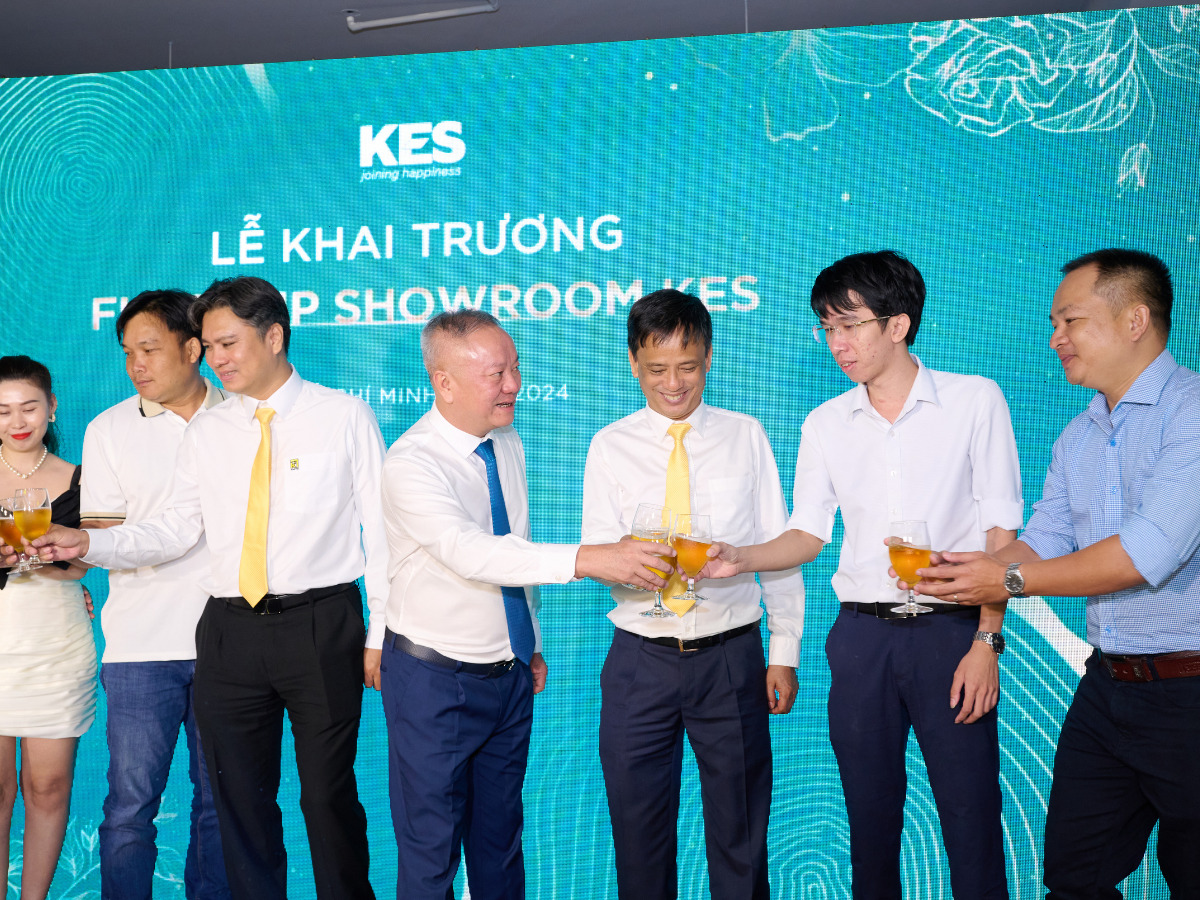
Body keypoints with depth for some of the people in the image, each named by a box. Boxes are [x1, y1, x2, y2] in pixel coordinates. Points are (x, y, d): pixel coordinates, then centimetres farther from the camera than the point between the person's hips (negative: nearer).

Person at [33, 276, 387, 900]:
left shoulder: (344, 417, 1)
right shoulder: (206, 433, 11)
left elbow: (378, 528, 0)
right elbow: (177, 529, 9)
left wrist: (379, 637, -3)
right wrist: (89, 544, -6)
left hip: (320, 628, -3)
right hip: (230, 631, 4)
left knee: (329, 796, 3)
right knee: (240, 801, 10)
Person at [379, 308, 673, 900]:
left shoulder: (509, 446, 3)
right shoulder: (411, 464, -22)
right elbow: (469, 552, -37)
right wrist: (586, 560, -46)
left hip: (510, 675, 6)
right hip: (435, 680, -6)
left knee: (500, 835, 19)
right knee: (431, 850, 6)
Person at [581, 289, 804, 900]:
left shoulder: (746, 437, 6)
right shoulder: (610, 447, 4)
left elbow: (780, 546, 6)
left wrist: (785, 650, 1)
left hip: (731, 658, 0)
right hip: (641, 660, 0)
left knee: (740, 832, 9)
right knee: (639, 832, 9)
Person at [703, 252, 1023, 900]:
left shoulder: (975, 401, -1)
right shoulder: (825, 424, 9)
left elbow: (1001, 530, -2)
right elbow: (807, 534, 11)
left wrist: (986, 642, -8)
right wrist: (740, 558, -8)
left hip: (950, 630, -3)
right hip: (862, 634, 3)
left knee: (971, 818, -2)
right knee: (870, 816, 9)